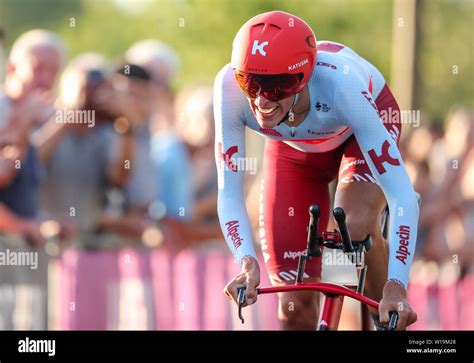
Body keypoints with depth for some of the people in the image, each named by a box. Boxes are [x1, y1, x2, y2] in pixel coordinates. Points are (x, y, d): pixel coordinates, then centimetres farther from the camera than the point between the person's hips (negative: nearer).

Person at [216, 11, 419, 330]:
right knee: (295, 306, -4)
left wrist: (396, 286, -53)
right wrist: (247, 262, -48)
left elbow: (402, 193, -43)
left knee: (356, 228, -33)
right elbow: (229, 193, -30)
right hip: (294, 148, 2)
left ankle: (387, 321, -7)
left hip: (361, 127, -2)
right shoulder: (231, 87, -37)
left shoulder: (339, 83, -42)